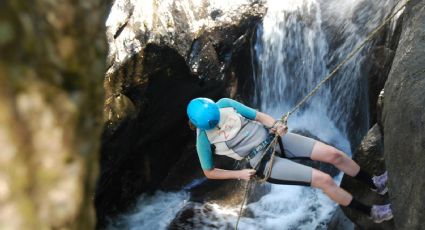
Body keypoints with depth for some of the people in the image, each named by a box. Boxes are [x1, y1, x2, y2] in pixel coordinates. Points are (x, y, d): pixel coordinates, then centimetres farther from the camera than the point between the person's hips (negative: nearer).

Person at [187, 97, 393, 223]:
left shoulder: (224, 104, -6)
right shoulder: (204, 139, -13)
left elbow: (258, 115, 0)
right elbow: (209, 172, -1)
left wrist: (275, 125, -19)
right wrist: (239, 174, -9)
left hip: (272, 137, 5)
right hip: (262, 161, -4)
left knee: (334, 154, -2)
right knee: (324, 180, -12)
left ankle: (375, 184, 24)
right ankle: (372, 213, 9)